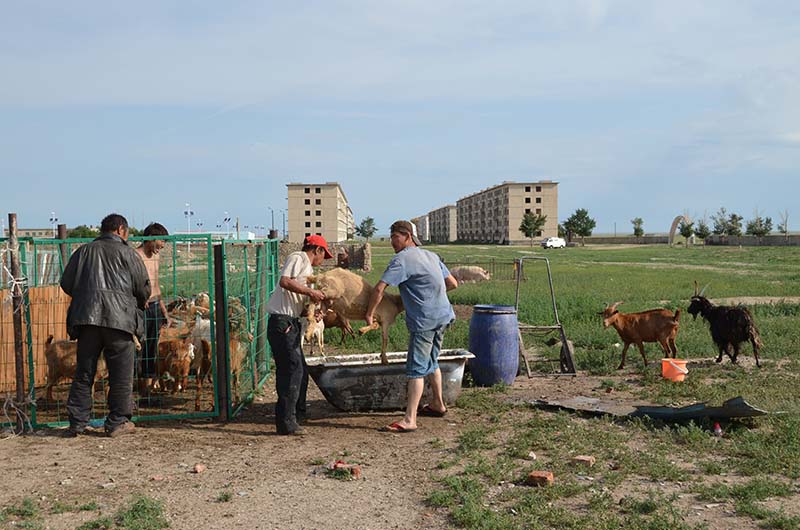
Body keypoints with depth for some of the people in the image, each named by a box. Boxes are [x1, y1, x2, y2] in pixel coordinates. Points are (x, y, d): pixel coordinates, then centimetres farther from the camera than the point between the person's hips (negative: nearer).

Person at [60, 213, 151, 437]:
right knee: (121, 373, 5)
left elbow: (67, 284, 11)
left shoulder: (84, 251, 13)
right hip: (119, 319, -3)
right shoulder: (128, 253, 4)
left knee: (84, 372, 10)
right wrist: (139, 305, 25)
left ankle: (77, 422, 12)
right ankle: (117, 422, 8)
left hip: (86, 318, 3)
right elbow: (144, 289, 4)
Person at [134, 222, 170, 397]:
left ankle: (146, 393, 18)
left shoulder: (155, 256, 16)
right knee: (137, 352, -9)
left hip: (154, 307, 8)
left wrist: (164, 311, 23)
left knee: (152, 353, 11)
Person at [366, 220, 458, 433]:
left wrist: (369, 313, -7)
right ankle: (438, 404, 37)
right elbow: (453, 283, 16)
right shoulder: (431, 256, 13)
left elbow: (379, 289, -19)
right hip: (442, 315, 9)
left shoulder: (401, 259, -12)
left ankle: (409, 420, -11)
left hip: (424, 320, -9)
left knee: (416, 368, -9)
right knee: (431, 362, 23)